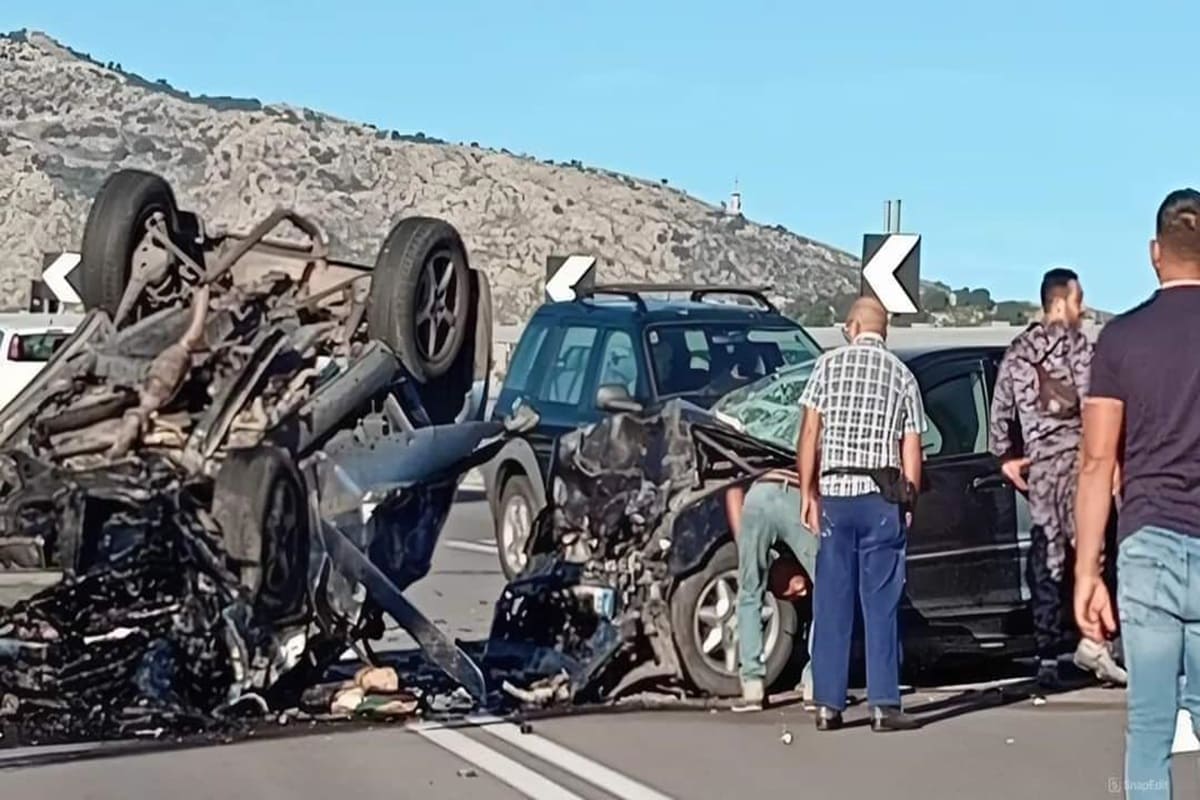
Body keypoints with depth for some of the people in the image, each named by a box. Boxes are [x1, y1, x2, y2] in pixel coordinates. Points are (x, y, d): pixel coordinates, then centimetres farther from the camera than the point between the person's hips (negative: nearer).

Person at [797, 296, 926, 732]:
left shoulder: (829, 364, 3)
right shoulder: (902, 375, 6)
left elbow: (809, 433, -2)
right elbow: (911, 449, 3)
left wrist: (807, 492, 2)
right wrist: (907, 501, 9)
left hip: (835, 492, 0)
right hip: (882, 497, 0)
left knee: (832, 603, 5)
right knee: (881, 603, 2)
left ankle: (828, 705, 6)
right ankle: (884, 705, 0)